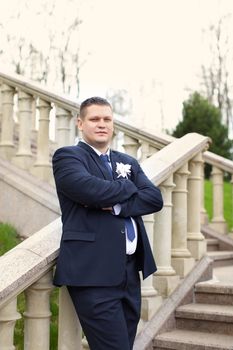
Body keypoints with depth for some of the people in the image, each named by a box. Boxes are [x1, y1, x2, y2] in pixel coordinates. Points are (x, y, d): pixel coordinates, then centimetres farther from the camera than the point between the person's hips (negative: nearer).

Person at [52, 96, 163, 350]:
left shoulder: (127, 162, 18)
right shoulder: (67, 156, 0)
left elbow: (155, 198, 4)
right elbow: (90, 190, -19)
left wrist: (117, 206, -13)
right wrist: (129, 187, -2)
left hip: (130, 270, 6)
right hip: (93, 271, -6)